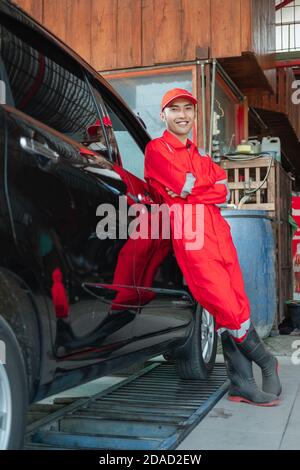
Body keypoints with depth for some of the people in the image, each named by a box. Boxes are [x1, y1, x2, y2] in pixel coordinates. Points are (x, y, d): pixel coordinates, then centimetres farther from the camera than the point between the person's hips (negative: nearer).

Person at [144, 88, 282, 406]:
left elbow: (222, 193, 8)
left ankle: (243, 385, 12)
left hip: (219, 234, 7)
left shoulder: (200, 157, 25)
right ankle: (265, 362, 15)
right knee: (229, 310, -9)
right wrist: (208, 181, 5)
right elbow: (183, 186, -12)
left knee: (236, 308, 4)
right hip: (190, 237, -7)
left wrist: (189, 188, -6)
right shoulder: (156, 149, 4)